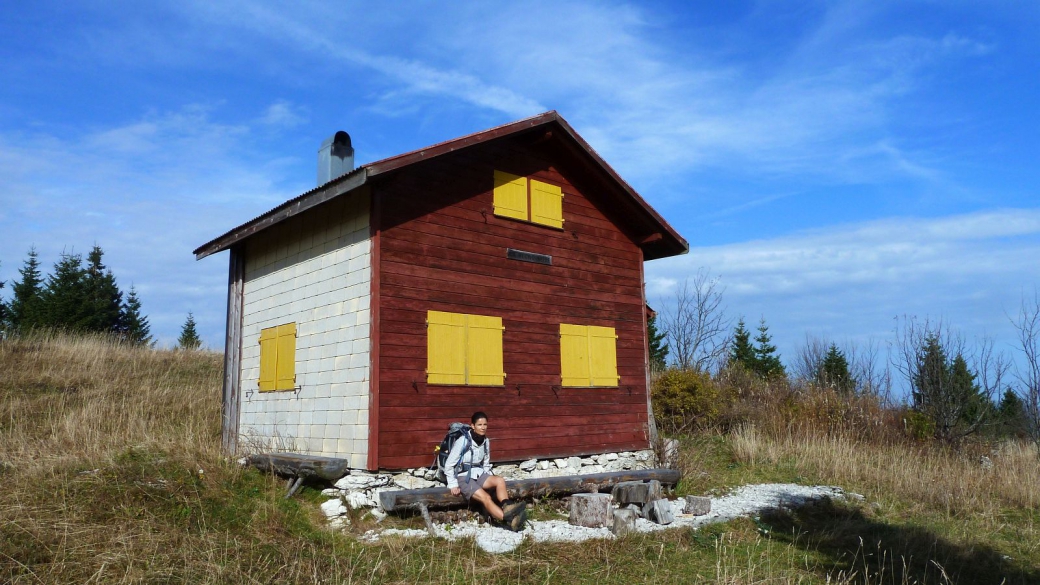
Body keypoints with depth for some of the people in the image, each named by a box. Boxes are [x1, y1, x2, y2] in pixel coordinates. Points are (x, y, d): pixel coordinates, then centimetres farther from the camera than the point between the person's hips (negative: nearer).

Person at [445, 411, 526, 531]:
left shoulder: (486, 441, 4)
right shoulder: (463, 441, -15)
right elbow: (449, 465, -10)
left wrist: (488, 480, 4)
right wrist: (453, 485, -12)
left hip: (478, 475, 7)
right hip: (463, 477, -7)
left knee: (500, 480, -24)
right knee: (485, 497, -30)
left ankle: (507, 507, -43)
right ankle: (510, 521, -44)